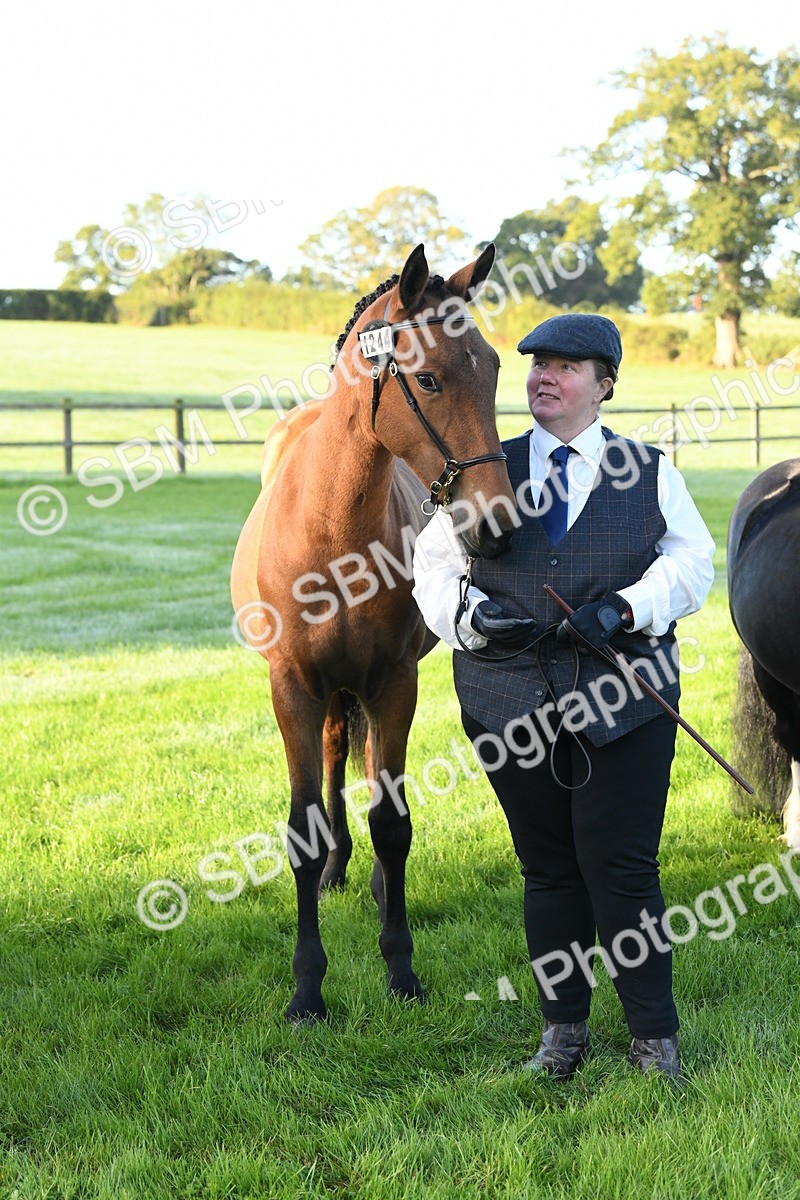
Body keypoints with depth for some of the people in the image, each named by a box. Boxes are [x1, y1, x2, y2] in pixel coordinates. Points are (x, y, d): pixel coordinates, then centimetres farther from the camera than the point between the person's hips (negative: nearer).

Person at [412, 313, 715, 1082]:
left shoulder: (648, 472, 7)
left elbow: (691, 563, 2)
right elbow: (435, 566, 9)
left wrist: (624, 608, -15)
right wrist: (473, 614, -12)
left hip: (621, 700, -2)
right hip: (512, 697, 2)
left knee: (622, 866, -4)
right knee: (546, 868, 9)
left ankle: (654, 1039, 9)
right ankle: (562, 1030, 22)